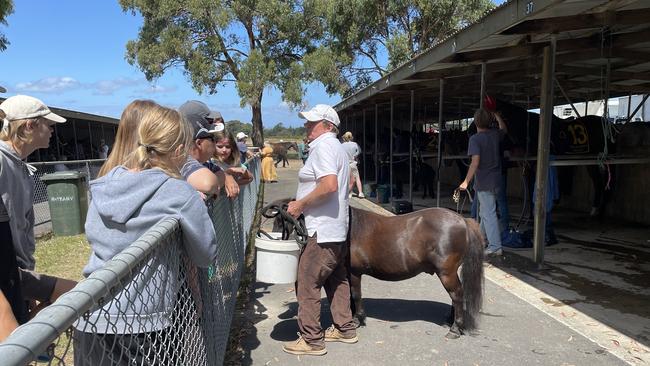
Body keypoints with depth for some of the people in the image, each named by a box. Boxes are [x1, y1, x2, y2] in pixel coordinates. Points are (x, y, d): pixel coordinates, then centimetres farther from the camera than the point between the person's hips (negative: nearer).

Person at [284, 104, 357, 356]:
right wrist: (301, 203, 18)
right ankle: (345, 329, 30)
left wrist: (300, 204, -18)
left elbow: (329, 186, -29)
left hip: (323, 231, -11)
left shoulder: (323, 146, -16)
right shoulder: (336, 147, 16)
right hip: (337, 228, 11)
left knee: (307, 282, -1)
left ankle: (311, 340, 9)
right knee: (336, 280, 19)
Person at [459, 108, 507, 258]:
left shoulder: (475, 139, -16)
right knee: (485, 211, 21)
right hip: (496, 181, 7)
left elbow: (475, 162, -24)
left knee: (489, 214, -5)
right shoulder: (495, 134, 3)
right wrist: (497, 115, 39)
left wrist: (466, 181, -22)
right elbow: (504, 129, 28)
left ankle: (495, 247, -5)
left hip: (484, 183, -7)